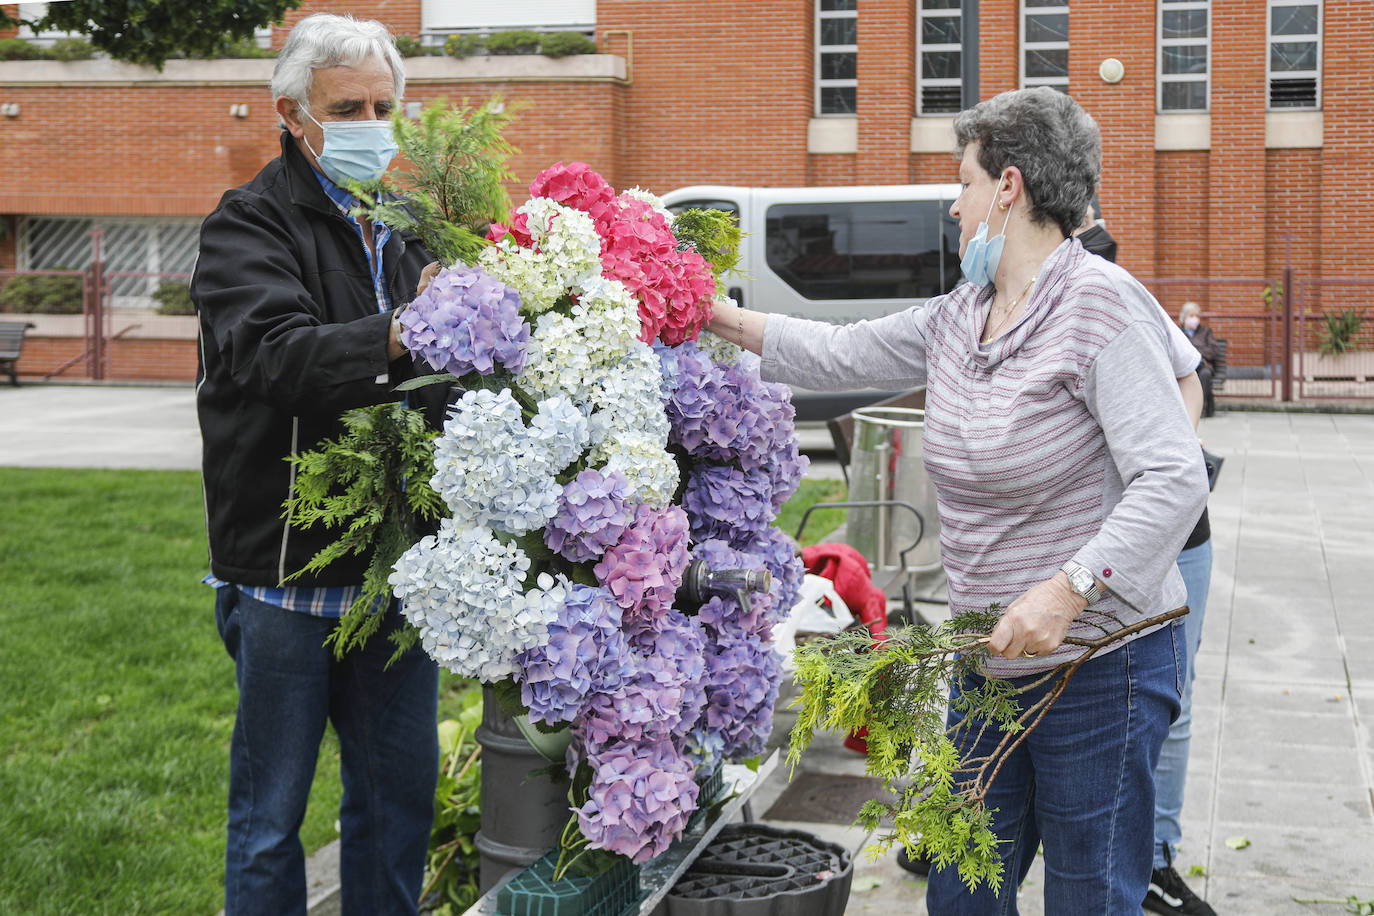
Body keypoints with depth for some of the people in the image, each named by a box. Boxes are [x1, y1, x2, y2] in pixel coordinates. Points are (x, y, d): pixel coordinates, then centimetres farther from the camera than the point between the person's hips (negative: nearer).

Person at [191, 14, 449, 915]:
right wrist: (396, 338, -40)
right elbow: (276, 353, -25)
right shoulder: (250, 226, -6)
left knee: (401, 791, 14)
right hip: (288, 570, -6)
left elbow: (441, 376, 12)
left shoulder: (406, 231, 14)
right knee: (271, 812, 5)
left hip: (400, 568, 6)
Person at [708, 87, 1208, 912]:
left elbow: (1175, 477, -22)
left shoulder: (1101, 304, -16)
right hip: (991, 661, 8)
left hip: (1098, 668, -8)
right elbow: (842, 355, 22)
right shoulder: (957, 319, 9)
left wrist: (1067, 590, -29)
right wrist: (720, 319, 22)